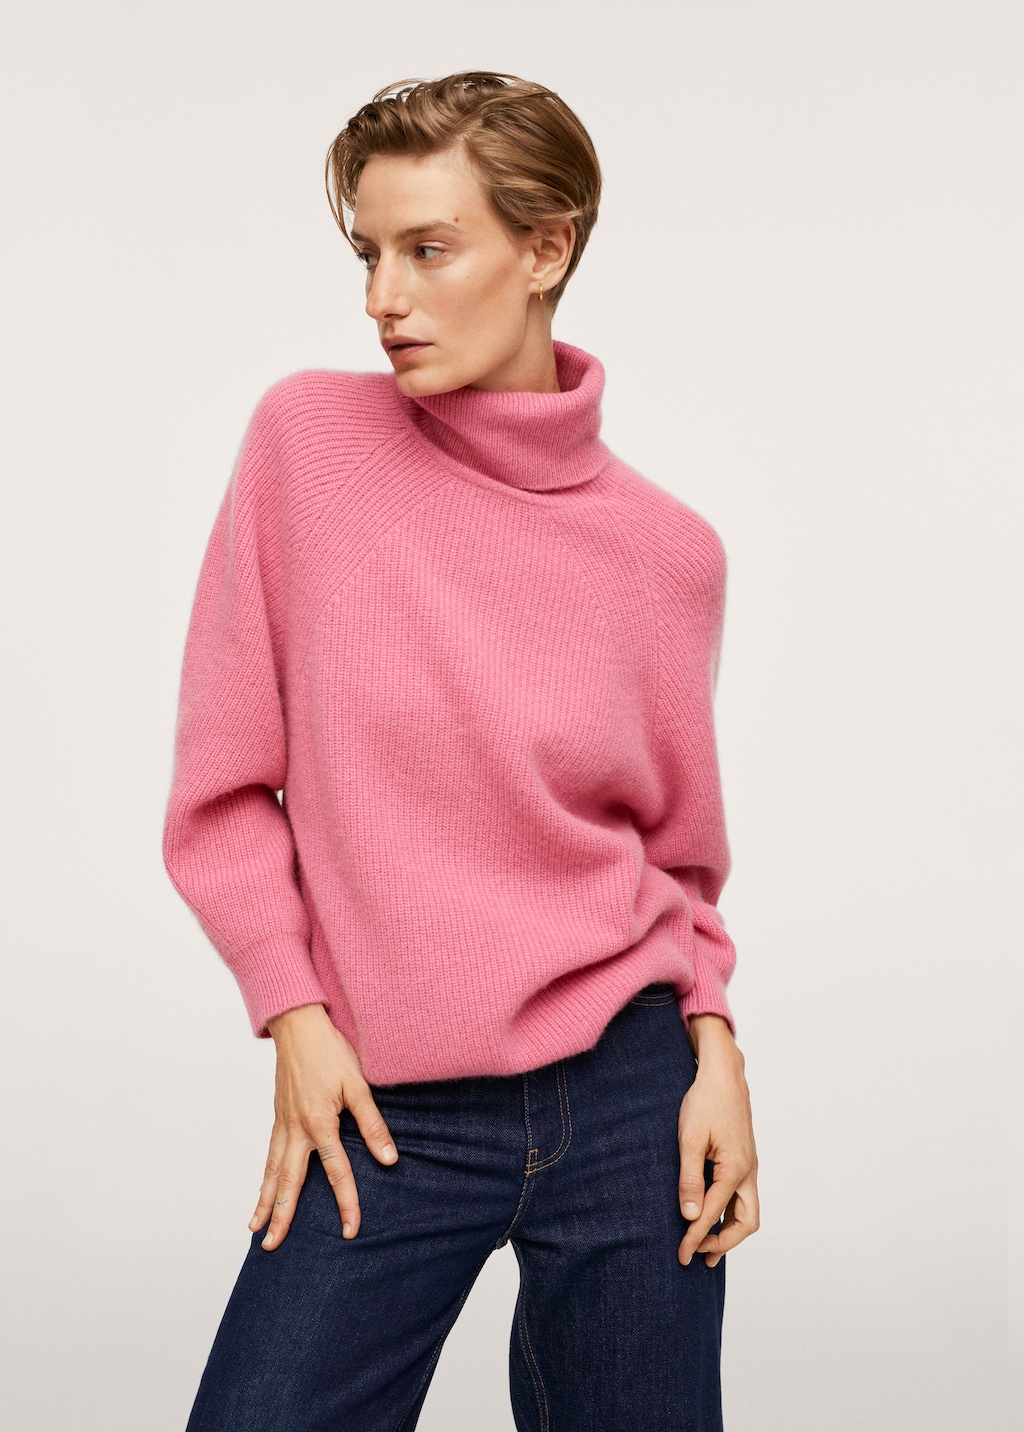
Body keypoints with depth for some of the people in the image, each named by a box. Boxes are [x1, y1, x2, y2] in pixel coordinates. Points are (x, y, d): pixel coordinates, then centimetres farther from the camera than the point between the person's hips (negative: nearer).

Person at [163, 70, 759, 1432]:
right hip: (385, 1115, -1)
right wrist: (293, 1016, -7)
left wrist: (714, 1042, -4)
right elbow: (223, 788, 0)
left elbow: (676, 850, 10)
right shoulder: (308, 438, -5)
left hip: (631, 1100, 1)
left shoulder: (666, 548, -2)